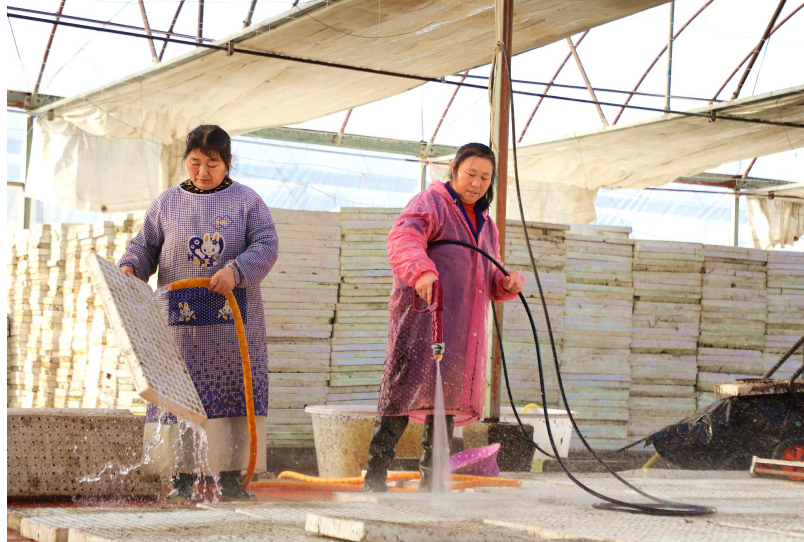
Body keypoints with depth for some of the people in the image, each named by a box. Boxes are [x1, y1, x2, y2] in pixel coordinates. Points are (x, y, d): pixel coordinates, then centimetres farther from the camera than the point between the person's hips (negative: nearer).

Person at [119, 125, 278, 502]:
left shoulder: (246, 201, 5)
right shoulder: (167, 203, 9)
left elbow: (266, 247, -3)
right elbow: (146, 246, 10)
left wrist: (236, 271, -20)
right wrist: (130, 267, -12)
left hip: (234, 319, -1)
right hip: (181, 321, 1)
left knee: (233, 394, 1)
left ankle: (230, 476, 7)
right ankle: (182, 477, 5)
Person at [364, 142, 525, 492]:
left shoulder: (485, 224, 26)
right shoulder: (430, 203, 2)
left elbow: (489, 282, 30)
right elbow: (403, 237, -19)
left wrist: (508, 283, 5)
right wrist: (421, 271, -39)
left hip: (462, 331, 7)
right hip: (420, 321, -7)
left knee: (449, 396, 7)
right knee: (404, 394, -13)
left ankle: (431, 481, 14)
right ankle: (374, 478, -11)